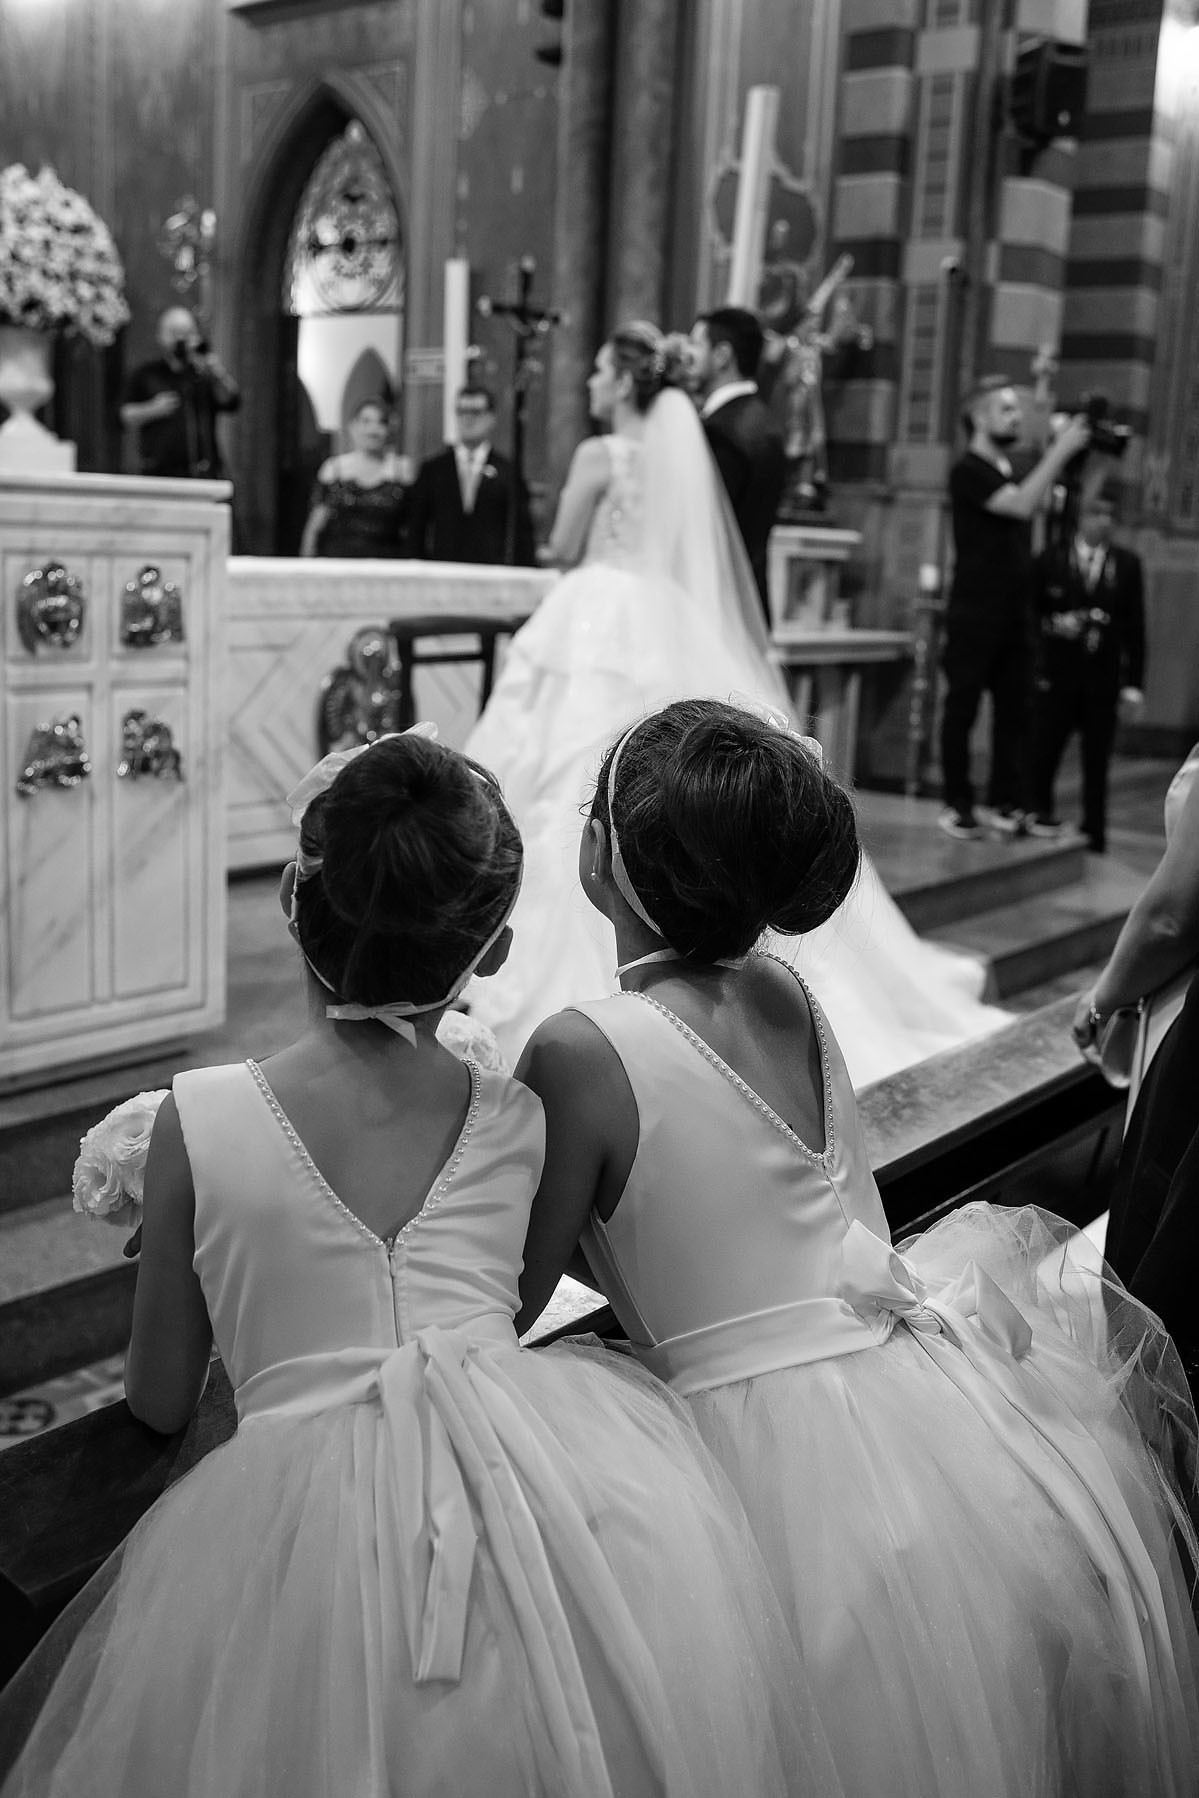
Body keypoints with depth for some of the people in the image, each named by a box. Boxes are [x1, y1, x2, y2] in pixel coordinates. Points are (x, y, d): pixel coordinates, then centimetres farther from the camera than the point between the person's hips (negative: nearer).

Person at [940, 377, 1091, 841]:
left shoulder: (1013, 471, 18)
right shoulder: (969, 471, -8)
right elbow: (1022, 505, -22)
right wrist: (1061, 450, -20)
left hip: (1016, 615, 7)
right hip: (975, 615, -7)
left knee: (1015, 711, 6)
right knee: (962, 710, 0)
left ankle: (1006, 803, 12)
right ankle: (957, 806, 7)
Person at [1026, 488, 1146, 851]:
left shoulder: (1127, 564, 7)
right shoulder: (1052, 558, 4)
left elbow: (1135, 627, 5)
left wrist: (1134, 684, 0)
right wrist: (1052, 625, -14)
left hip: (1104, 679, 1)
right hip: (1057, 674, -1)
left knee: (1097, 760, 3)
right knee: (1043, 751, -2)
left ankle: (1093, 832, 11)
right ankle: (1040, 812, 17)